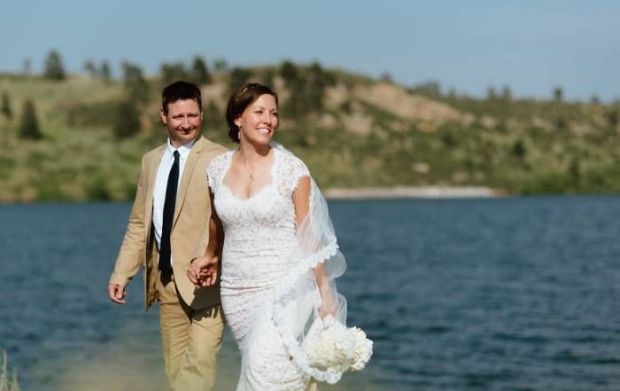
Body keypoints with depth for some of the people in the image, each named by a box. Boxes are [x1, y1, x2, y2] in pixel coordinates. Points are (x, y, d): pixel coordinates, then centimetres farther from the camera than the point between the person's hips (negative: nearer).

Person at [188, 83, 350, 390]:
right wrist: (210, 256, 30)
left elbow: (309, 237, -6)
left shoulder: (292, 169, -8)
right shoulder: (218, 169, 3)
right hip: (237, 292, 4)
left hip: (282, 291, -4)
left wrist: (325, 293, -9)